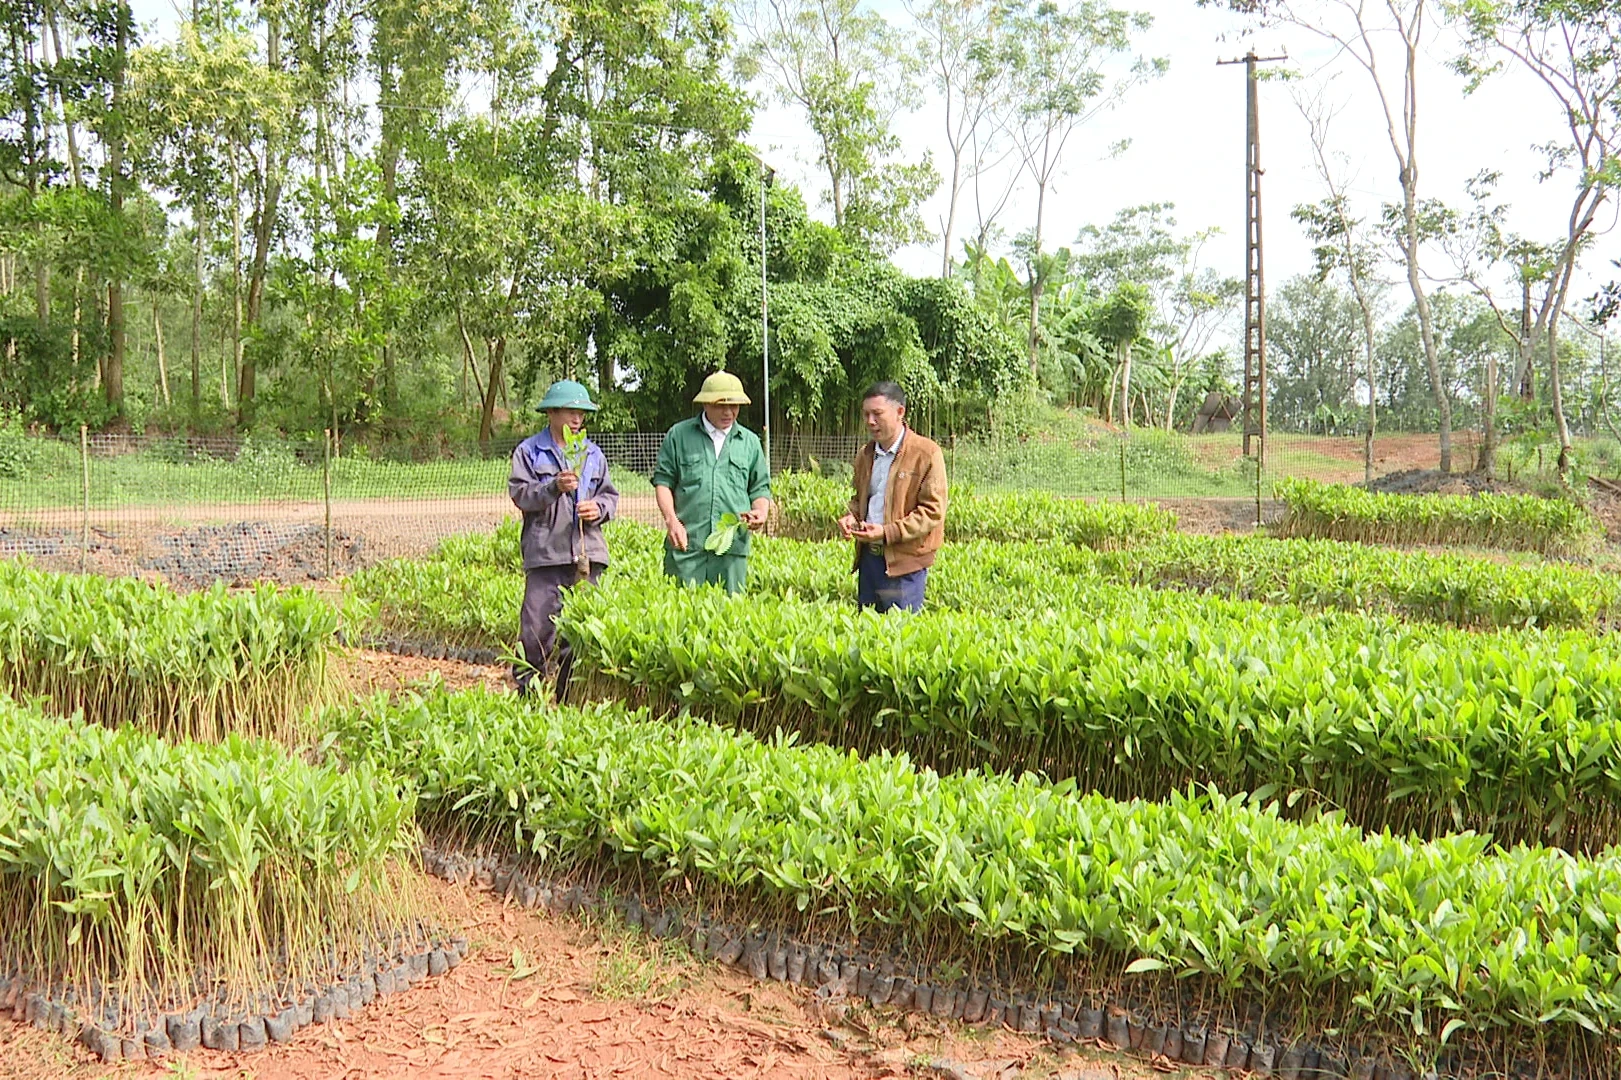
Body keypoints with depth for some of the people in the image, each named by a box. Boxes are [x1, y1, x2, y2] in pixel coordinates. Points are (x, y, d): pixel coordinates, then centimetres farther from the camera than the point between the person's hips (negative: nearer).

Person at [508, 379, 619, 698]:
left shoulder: (593, 454, 18)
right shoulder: (529, 451, 5)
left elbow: (610, 494, 20)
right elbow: (519, 493, -5)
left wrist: (599, 508, -2)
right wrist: (554, 488, -19)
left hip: (586, 552, 4)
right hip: (545, 552, -4)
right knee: (537, 625, -8)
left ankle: (571, 693, 14)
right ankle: (527, 690, 1)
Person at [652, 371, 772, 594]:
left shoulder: (750, 442, 16)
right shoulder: (679, 435, 8)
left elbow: (760, 488, 19)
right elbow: (663, 481, 7)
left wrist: (760, 513, -3)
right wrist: (671, 520, -8)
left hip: (733, 545, 2)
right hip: (686, 542, -2)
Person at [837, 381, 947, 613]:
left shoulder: (926, 453, -8)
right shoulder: (865, 455, 13)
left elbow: (933, 510, -11)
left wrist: (887, 532, -18)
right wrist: (851, 517, 4)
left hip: (904, 561, -6)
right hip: (868, 557, 6)